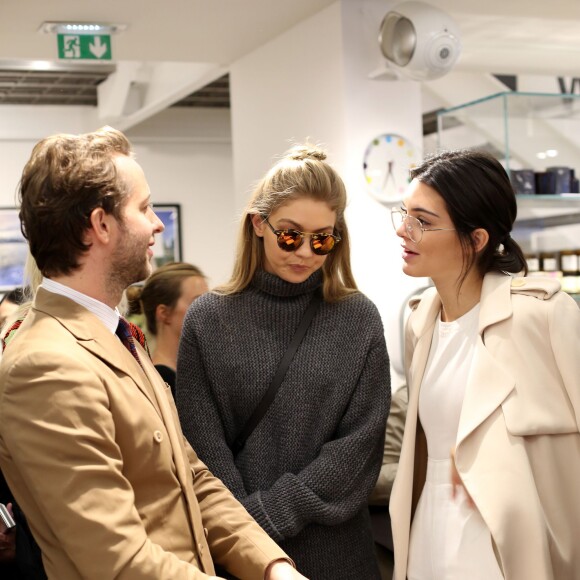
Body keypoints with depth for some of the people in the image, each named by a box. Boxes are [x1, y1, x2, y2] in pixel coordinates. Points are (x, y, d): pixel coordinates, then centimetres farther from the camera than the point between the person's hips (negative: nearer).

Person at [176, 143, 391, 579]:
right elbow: (204, 442, -5)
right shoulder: (208, 319, -3)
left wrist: (272, 511, -13)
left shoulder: (359, 319, -2)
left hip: (334, 544, 1)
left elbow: (361, 440, -7)